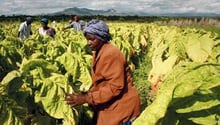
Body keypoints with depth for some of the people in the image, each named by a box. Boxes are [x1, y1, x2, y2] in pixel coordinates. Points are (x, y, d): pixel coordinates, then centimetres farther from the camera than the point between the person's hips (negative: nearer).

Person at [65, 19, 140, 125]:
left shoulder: (111, 54, -23)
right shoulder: (98, 52, 5)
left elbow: (115, 87, -27)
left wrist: (86, 98, -27)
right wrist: (87, 93, -4)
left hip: (121, 105, -8)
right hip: (109, 104, 8)